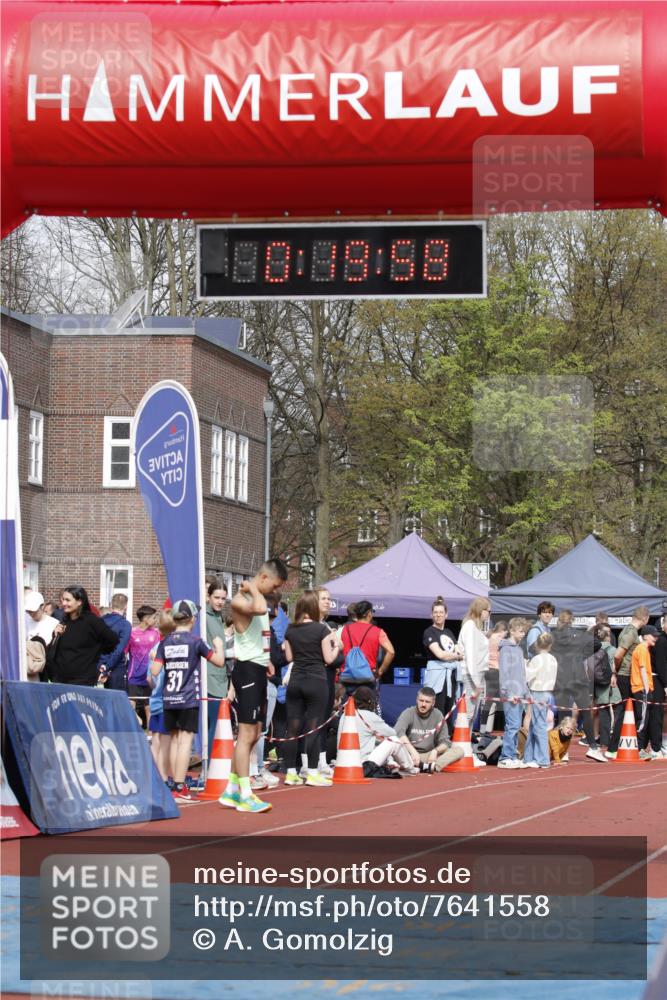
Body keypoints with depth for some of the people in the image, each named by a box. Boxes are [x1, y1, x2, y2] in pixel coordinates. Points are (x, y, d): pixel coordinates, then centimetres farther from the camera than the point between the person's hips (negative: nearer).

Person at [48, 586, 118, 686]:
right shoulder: (63, 623, 12)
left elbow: (113, 641, -4)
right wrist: (56, 636, -2)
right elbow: (51, 653, 14)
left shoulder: (91, 621, -6)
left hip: (83, 681, -6)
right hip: (60, 680, 6)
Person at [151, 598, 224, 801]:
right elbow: (219, 661, 0)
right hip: (189, 699, -4)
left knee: (174, 739, 13)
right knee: (186, 739, -5)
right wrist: (219, 645, 18)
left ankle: (176, 784, 16)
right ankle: (180, 787, -11)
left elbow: (155, 671, 1)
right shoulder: (195, 641, -5)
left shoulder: (165, 642, 5)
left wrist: (153, 658, 21)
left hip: (169, 699, 4)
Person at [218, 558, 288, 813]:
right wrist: (253, 588, -19)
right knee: (247, 733, -11)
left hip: (259, 670, 10)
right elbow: (259, 609, -36)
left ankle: (231, 791, 18)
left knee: (253, 734, 12)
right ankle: (245, 795, -11)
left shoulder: (259, 598, 18)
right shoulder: (240, 599, -13)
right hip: (247, 669, -10)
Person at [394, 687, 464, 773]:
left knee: (458, 751, -16)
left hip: (429, 755, 3)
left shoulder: (438, 716, 6)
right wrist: (412, 751, -36)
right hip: (409, 755, -3)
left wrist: (435, 751, -18)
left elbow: (444, 742, 6)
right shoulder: (408, 713, -4)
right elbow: (398, 732, -23)